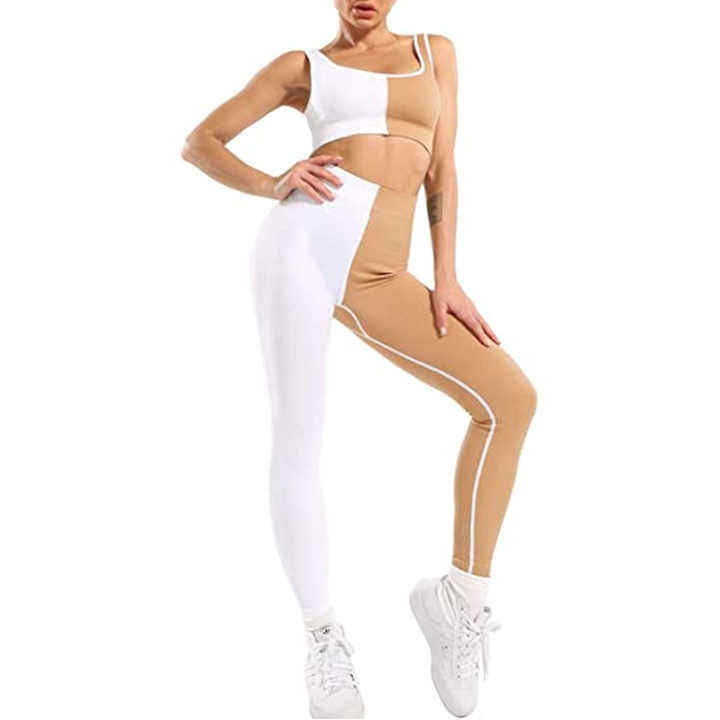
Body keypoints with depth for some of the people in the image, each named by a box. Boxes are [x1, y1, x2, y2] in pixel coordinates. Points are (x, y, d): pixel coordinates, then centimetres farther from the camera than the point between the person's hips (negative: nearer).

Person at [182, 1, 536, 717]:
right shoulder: (302, 66, 14)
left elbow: (443, 169, 14)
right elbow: (200, 141, 15)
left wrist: (445, 278, 3)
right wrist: (272, 185, -3)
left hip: (379, 280, 3)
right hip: (304, 242, -2)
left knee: (510, 397, -11)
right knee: (297, 444, -5)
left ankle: (461, 594, -1)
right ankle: (322, 636, 11)